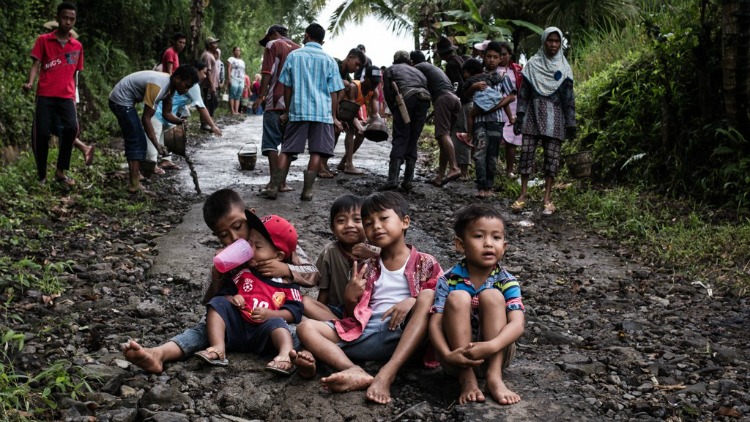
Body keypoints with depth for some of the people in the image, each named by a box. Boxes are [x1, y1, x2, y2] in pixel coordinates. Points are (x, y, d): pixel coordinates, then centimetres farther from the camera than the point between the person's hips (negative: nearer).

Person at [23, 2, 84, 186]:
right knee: (42, 133, -6)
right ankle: (41, 174, 12)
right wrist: (30, 82, -22)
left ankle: (61, 172, -9)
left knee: (71, 127, -21)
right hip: (45, 95, -1)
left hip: (66, 97, 2)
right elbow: (36, 64, -2)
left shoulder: (77, 46, 12)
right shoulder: (43, 40, 4)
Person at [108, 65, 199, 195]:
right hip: (121, 100, -10)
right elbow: (146, 118, -28)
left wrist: (182, 122, -16)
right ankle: (135, 185, -14)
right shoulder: (158, 86, -30)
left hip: (123, 100, 10)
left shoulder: (170, 85, -1)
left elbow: (167, 113, 5)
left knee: (133, 140, 19)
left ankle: (135, 174, 32)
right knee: (137, 141, -12)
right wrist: (157, 145, -29)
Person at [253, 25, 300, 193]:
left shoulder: (273, 45, 1)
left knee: (271, 143, -5)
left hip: (276, 102, -5)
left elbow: (267, 74, -7)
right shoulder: (298, 49, 17)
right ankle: (282, 182, 10)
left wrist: (260, 97, -6)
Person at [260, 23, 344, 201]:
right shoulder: (329, 60, 5)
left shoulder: (293, 56, 6)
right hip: (322, 112, -1)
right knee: (316, 152, 2)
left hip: (298, 110, 1)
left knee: (287, 150, 5)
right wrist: (334, 116, 9)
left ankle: (274, 188, 3)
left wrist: (287, 111, 15)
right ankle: (307, 190, 0)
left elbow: (287, 86, 7)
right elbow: (333, 92, 3)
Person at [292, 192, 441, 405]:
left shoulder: (425, 263, 11)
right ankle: (355, 371, -40)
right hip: (364, 331, 3)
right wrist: (349, 297, -3)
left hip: (405, 334, -3)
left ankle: (386, 374, -43)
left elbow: (434, 301, 1)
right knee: (306, 327, -14)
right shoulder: (368, 268, 20)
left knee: (423, 304, -32)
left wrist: (412, 301, -18)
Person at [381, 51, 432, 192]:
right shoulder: (417, 71, 35)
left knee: (400, 139, -5)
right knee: (412, 141, 10)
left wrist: (395, 112, 20)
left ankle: (393, 179, -17)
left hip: (406, 98, -3)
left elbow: (388, 93, 12)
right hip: (424, 99, 4)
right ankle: (408, 181, 6)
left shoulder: (390, 70, 24)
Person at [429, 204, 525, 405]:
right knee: (458, 297, -24)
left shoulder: (507, 282, -8)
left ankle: (494, 376, -23)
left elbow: (517, 325, -22)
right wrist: (448, 355, -36)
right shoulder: (448, 281, -8)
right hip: (458, 356, 0)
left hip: (494, 355, 1)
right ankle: (467, 378, -23)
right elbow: (435, 324, -15)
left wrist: (490, 346, -42)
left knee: (491, 296, -21)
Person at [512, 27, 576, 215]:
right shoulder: (532, 64, 7)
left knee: (552, 155, -3)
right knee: (527, 152, -4)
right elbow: (524, 92, 5)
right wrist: (519, 117, -2)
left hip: (554, 117, 0)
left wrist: (571, 124, -2)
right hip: (533, 114, 0)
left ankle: (547, 198, 0)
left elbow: (569, 98, 4)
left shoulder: (564, 68, 7)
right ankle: (523, 195, 4)